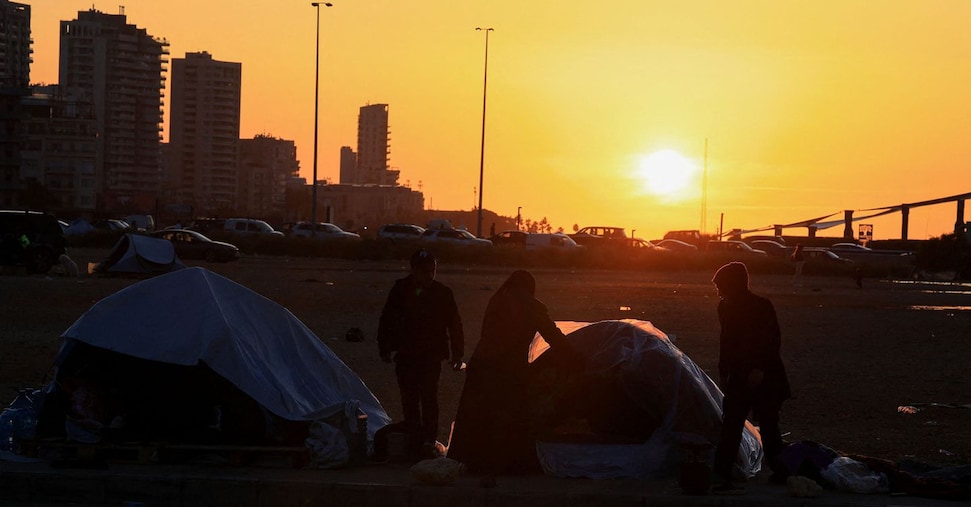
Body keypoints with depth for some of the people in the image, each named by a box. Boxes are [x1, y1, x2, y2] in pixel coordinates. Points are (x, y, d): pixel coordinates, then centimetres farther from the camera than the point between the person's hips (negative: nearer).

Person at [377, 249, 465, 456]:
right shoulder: (401, 290, 3)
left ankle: (428, 439, -13)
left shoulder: (442, 293, 0)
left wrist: (457, 353, 3)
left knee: (428, 396, -12)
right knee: (409, 398, 8)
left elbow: (454, 324, 6)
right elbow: (387, 320, 10)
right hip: (405, 354, 3)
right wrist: (385, 348, 5)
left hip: (431, 354, -3)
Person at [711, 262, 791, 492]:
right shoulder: (725, 308, 7)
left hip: (764, 377, -5)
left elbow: (773, 341, -14)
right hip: (739, 377, 5)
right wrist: (723, 373, 14)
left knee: (768, 426, 5)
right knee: (730, 427, -4)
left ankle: (778, 470, 20)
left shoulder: (763, 306, -12)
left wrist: (760, 369, -20)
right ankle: (722, 475, -7)